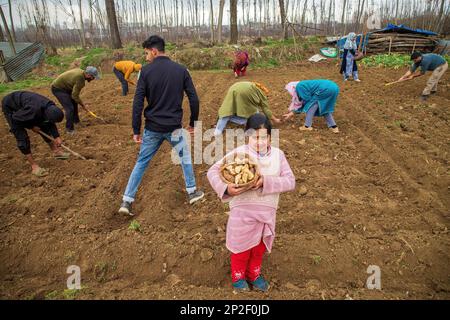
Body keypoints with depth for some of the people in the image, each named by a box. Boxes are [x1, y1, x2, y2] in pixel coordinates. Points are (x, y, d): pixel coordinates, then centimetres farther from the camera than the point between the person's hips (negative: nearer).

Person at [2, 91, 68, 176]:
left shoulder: (50, 108, -22)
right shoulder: (33, 110, -43)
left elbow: (50, 123, -2)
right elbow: (15, 119, -27)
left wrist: (57, 136, -11)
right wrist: (32, 126, -17)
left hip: (23, 105, 7)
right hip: (10, 107, -7)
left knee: (44, 127, 6)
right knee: (22, 137, -12)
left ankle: (56, 151, 20)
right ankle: (34, 166, -7)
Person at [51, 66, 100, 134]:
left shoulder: (81, 72, -4)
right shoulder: (80, 79, -31)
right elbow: (75, 96, -24)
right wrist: (83, 105, -13)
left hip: (64, 87, 10)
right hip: (58, 89, -10)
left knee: (74, 103, 21)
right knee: (70, 108, -15)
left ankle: (76, 121, 36)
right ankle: (69, 129, -5)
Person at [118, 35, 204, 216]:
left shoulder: (146, 71, -5)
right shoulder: (181, 70, 0)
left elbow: (138, 103, -8)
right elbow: (194, 99, -1)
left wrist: (136, 130, -2)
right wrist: (193, 122, 11)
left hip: (152, 128, 0)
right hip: (174, 127, 0)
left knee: (141, 162, 12)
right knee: (185, 157, 22)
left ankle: (126, 201, 15)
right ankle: (192, 192, 28)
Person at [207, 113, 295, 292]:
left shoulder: (278, 155, -4)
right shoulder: (239, 153, -12)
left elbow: (290, 182, -10)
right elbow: (212, 172, -12)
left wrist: (266, 181, -26)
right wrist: (226, 188, -29)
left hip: (267, 212, 3)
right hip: (243, 210, -2)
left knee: (259, 247, 23)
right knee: (241, 246, 17)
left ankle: (254, 274, 51)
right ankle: (238, 276, 46)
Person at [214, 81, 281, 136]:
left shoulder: (254, 87, 42)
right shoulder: (262, 93, 24)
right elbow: (266, 109, 21)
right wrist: (275, 120, 29)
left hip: (233, 90, 7)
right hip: (244, 93, -7)